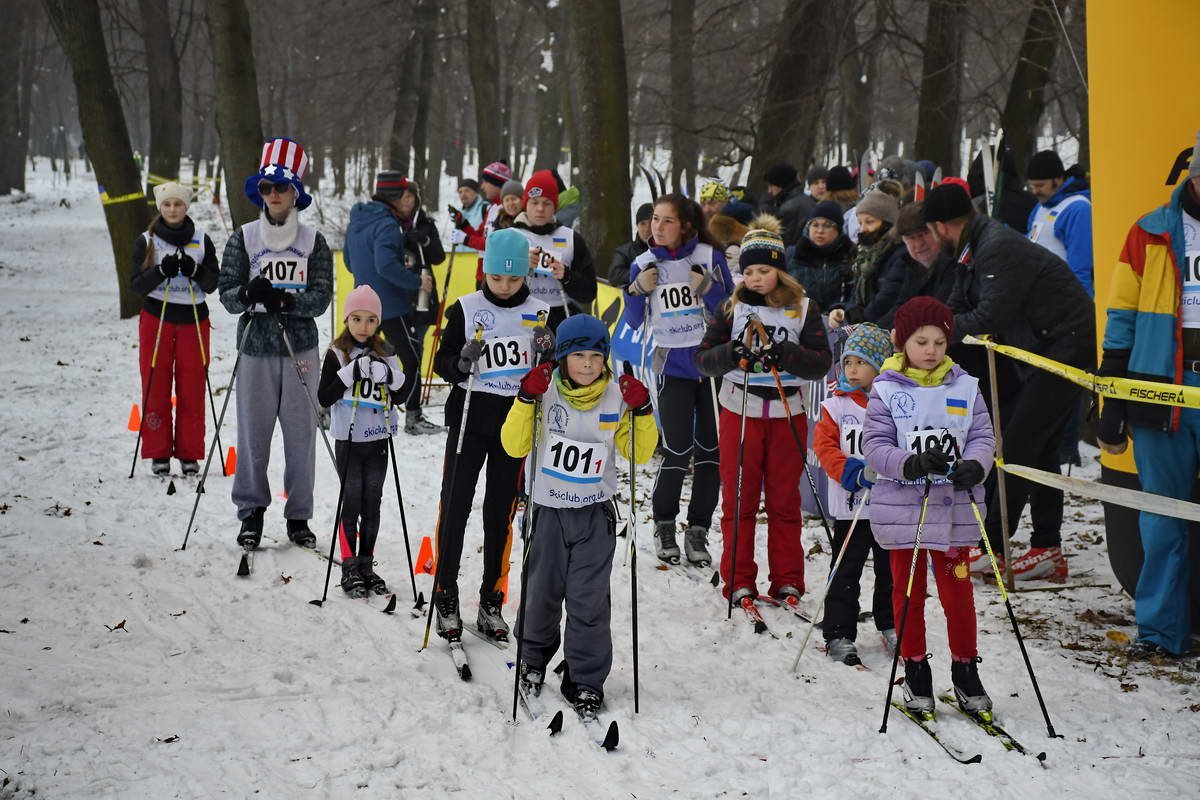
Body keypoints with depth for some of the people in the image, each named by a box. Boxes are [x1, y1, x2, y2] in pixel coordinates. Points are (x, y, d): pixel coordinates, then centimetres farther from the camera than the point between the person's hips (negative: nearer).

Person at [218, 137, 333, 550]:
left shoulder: (313, 241, 4)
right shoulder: (243, 238, 4)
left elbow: (321, 297, -2)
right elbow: (226, 292, 1)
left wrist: (286, 301, -20)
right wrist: (248, 294, -21)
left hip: (300, 346, 0)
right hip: (256, 346, 0)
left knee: (301, 434, 1)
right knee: (253, 432, 0)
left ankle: (298, 516, 11)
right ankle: (251, 511, 14)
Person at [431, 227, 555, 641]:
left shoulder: (540, 313, 3)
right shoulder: (466, 309, -2)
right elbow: (443, 362, 0)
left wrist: (550, 354, -15)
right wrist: (462, 363, -22)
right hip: (470, 416, -1)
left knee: (501, 511, 7)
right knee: (455, 505, -4)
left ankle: (491, 601, 15)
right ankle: (446, 598, 4)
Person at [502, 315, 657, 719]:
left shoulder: (617, 397, -2)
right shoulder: (546, 392, -8)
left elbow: (639, 454, 3)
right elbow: (514, 446, -13)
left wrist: (641, 411, -13)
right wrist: (526, 399, -25)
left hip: (595, 515, 0)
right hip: (548, 510, 0)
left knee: (589, 599, -1)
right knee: (541, 592, 11)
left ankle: (586, 681, 9)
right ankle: (533, 658, 37)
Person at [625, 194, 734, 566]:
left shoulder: (709, 257, -3)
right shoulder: (644, 264, 2)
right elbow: (634, 322, 8)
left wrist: (708, 288, -19)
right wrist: (638, 290, -9)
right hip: (672, 365, 0)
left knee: (710, 449, 4)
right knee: (677, 450, -9)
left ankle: (698, 530, 13)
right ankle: (664, 526, 10)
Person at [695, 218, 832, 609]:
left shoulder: (804, 310, 1)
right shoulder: (732, 309, 3)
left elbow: (821, 363, -5)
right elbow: (704, 358, -1)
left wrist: (783, 353, -21)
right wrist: (733, 352, -21)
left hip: (788, 414, 0)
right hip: (740, 412, 0)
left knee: (784, 500, 6)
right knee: (738, 499, 3)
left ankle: (787, 580, 14)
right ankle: (738, 580, 9)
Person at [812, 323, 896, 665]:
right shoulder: (837, 405, 0)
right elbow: (824, 446, -4)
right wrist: (853, 472, -17)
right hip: (851, 505, -1)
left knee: (891, 570, 13)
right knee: (845, 572, 1)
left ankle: (891, 627, 28)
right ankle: (839, 634, 6)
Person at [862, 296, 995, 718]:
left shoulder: (965, 388, 3)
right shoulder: (886, 390, -3)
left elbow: (982, 437, 2)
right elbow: (875, 446, -7)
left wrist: (973, 466, -20)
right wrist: (912, 464, -24)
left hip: (953, 509, 1)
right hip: (902, 507, -1)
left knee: (957, 592, 4)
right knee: (908, 592, 9)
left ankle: (965, 670, 19)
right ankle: (915, 670, 22)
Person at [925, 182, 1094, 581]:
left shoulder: (998, 248, -21)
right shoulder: (976, 249, 12)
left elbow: (989, 318, -26)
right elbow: (957, 308, 15)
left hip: (1067, 349, -11)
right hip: (1042, 352, 11)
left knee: (1017, 445, -10)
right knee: (1037, 448, 12)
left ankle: (989, 546, -8)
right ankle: (1048, 551, 15)